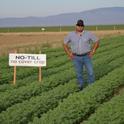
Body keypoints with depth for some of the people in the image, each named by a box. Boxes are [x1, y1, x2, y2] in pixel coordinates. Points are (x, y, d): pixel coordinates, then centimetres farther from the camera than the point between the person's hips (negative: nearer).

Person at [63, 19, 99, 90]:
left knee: (91, 73, -6)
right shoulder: (71, 35, -3)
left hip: (86, 57, -1)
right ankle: (81, 88, 20)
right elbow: (65, 44, 9)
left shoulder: (88, 34, -6)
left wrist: (93, 51, -3)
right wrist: (69, 53, 0)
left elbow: (97, 41, 3)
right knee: (79, 74, 6)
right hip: (76, 58, 1)